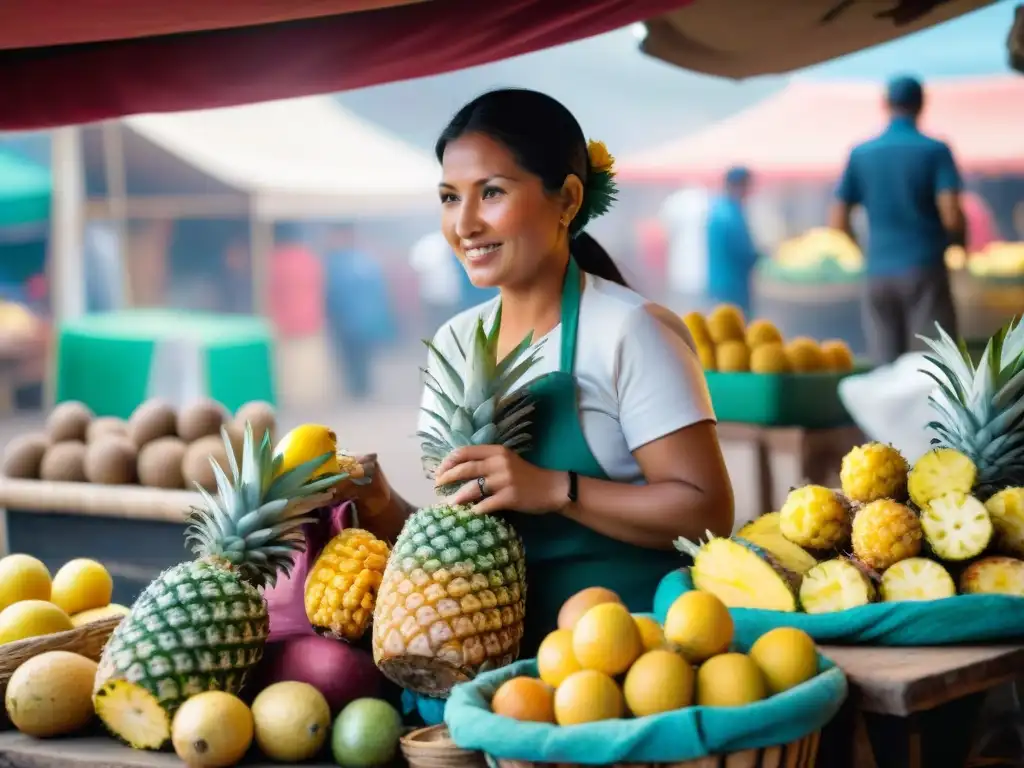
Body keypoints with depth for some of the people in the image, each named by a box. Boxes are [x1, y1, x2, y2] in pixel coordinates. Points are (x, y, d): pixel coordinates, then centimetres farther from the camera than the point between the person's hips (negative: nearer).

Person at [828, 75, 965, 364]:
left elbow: (838, 221, 5)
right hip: (924, 270, -3)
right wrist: (959, 244, 10)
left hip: (878, 273, 3)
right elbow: (952, 217, -12)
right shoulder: (935, 151, -3)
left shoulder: (861, 154, 6)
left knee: (885, 369, 5)